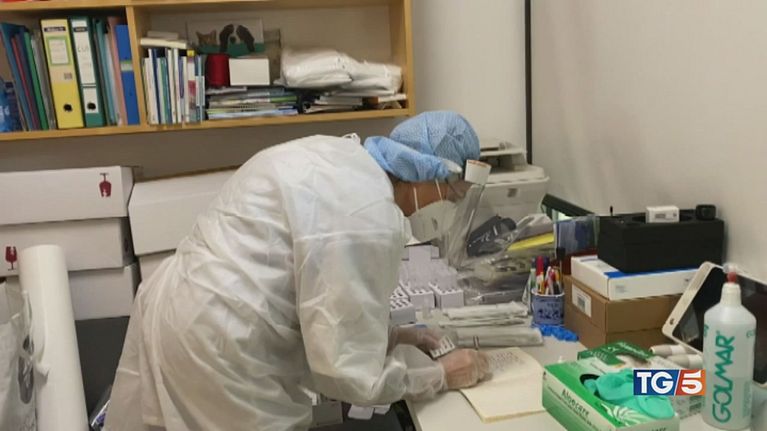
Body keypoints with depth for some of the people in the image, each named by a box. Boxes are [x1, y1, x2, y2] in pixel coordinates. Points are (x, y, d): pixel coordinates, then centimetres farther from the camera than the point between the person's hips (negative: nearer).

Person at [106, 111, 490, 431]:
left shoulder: (337, 154, 8)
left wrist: (386, 336, 15)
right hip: (212, 349, -9)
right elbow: (348, 371, -16)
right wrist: (440, 375, -1)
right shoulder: (371, 216, -20)